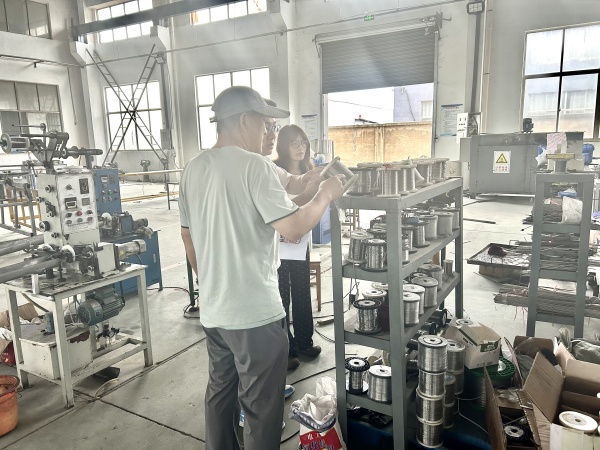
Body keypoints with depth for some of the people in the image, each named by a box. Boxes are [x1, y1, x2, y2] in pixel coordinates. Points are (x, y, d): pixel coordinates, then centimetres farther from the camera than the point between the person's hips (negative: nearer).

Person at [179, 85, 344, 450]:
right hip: (255, 313, -8)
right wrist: (326, 195, -5)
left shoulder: (194, 169, 7)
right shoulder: (254, 166, -17)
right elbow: (293, 229, -21)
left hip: (213, 310, 8)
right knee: (261, 408, 9)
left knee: (220, 393, 23)